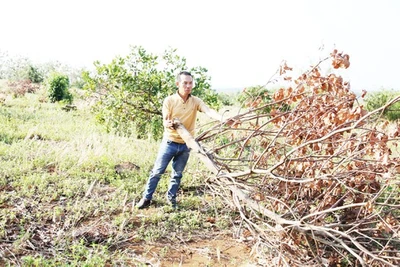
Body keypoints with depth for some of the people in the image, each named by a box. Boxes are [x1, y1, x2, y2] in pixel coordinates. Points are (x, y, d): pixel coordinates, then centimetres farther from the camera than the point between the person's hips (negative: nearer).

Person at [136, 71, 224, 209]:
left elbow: (209, 111, -22)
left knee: (177, 174, 13)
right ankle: (146, 198, 20)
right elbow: (165, 121, -12)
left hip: (185, 145, 2)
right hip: (169, 142, -2)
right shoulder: (169, 100, -10)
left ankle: (171, 198, 30)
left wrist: (222, 119, -42)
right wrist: (168, 124, -38)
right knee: (157, 171, 6)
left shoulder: (195, 101, -5)